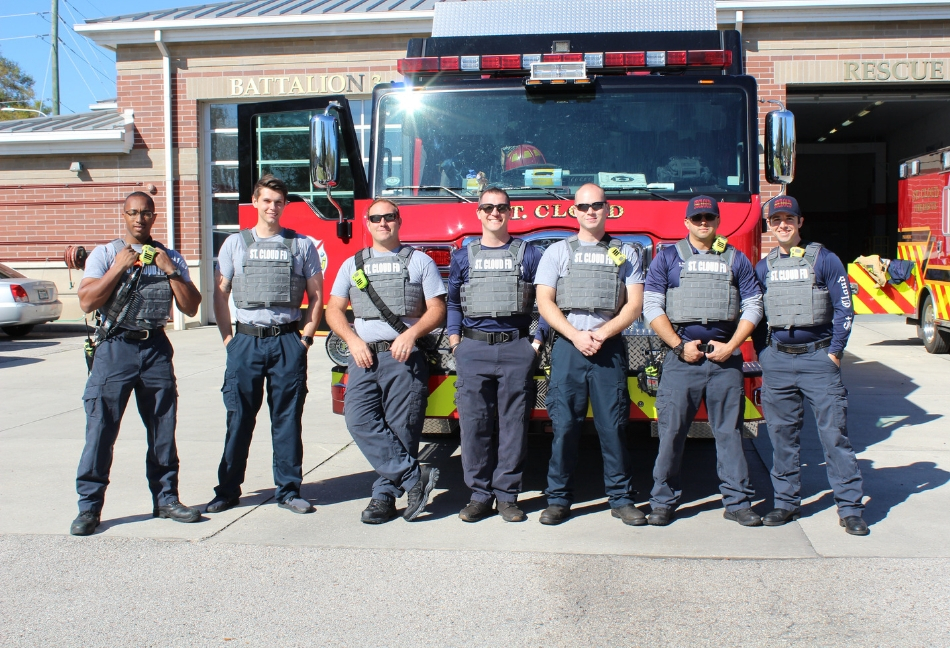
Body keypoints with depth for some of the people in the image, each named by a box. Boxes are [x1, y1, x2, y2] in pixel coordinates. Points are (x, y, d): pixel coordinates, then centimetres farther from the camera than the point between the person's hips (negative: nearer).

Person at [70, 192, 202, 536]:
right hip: (115, 348, -3)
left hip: (156, 349, 3)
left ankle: (165, 498, 18)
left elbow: (191, 307, 6)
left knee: (163, 429, 7)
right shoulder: (105, 254, 6)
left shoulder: (170, 258, 13)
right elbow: (87, 302, -7)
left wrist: (170, 271, -4)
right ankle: (89, 506, 3)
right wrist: (119, 267, -10)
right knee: (100, 429, -5)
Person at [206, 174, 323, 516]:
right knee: (239, 419, 3)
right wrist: (228, 338, 2)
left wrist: (305, 337, 1)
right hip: (246, 342, 0)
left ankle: (289, 490, 11)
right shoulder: (235, 243, 10)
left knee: (287, 419, 3)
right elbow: (220, 295, 10)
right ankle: (227, 490, 13)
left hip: (287, 341, 0)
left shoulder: (302, 245, 8)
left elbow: (316, 296, 9)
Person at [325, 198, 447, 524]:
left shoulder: (419, 261, 10)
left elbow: (437, 309, 5)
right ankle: (415, 476, -11)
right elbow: (334, 309, 15)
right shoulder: (352, 264, 19)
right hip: (363, 356, 3)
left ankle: (385, 494, 4)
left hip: (404, 357, -3)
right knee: (360, 421, -14)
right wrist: (352, 340, -3)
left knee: (401, 429, -6)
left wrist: (412, 333, -12)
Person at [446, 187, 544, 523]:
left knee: (513, 424, 1)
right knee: (474, 425, 0)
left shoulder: (528, 254, 9)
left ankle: (507, 494, 9)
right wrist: (455, 339, 5)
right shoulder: (463, 257, 13)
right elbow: (451, 302, 17)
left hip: (516, 348, -1)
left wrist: (538, 340, 0)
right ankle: (479, 495, 9)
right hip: (473, 350, 1)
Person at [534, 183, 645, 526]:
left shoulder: (627, 254, 12)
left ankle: (621, 499, 9)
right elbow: (545, 302, 3)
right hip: (567, 347, 0)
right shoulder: (558, 251, 11)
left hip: (610, 348, 0)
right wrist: (576, 335, -10)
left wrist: (602, 333, -9)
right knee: (564, 424, 0)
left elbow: (634, 305, 5)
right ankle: (558, 499, 8)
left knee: (613, 425, 0)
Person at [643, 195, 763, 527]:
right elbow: (652, 305, 1)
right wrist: (680, 346, -7)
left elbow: (752, 305, 9)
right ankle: (663, 501, 8)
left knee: (729, 431, 5)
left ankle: (738, 502, 12)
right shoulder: (668, 257, 7)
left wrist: (731, 346, -3)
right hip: (682, 356, -1)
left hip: (725, 357, 2)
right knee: (671, 431, -1)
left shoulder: (736, 259, 12)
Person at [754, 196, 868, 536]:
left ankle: (850, 507, 2)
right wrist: (763, 356, 9)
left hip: (818, 357, -3)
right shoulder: (764, 266, 11)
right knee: (782, 435, 7)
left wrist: (835, 352, -5)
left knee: (834, 432, -4)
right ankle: (787, 502, 17)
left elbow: (844, 309, 0)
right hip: (777, 359, 3)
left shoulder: (824, 259, 1)